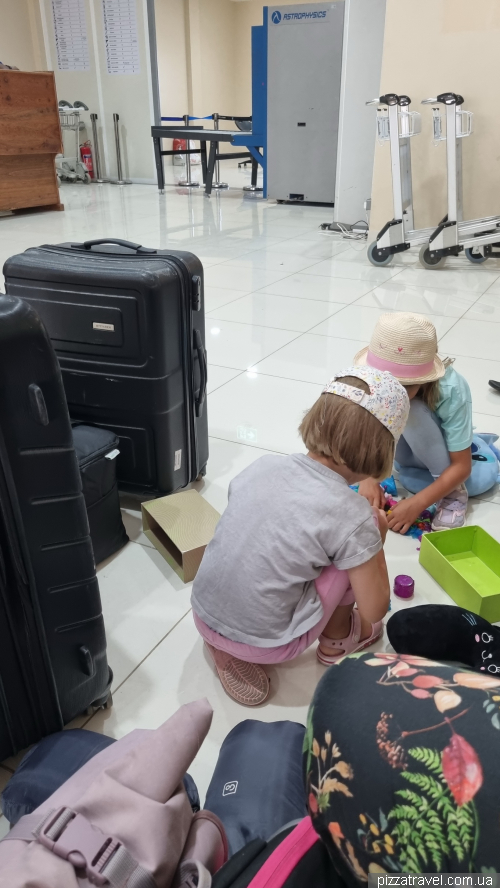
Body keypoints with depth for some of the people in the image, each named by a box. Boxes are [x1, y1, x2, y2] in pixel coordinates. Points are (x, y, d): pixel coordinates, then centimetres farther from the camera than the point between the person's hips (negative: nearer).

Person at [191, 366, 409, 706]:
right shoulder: (353, 518, -19)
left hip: (204, 616, 5)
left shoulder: (264, 464, -5)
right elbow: (374, 611, -8)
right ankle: (337, 639, 21)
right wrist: (375, 532, 7)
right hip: (264, 643, -5)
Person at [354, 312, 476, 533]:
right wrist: (368, 478, -37)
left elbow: (461, 465, -31)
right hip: (409, 451, 2)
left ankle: (453, 492, -14)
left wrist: (417, 504, -38)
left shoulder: (451, 390, -36)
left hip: (443, 450, -1)